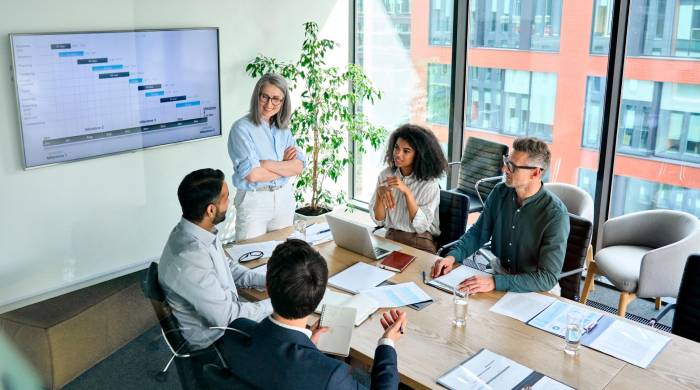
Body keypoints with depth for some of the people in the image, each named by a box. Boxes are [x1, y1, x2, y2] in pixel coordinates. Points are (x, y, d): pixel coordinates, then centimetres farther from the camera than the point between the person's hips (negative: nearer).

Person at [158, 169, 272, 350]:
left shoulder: (199, 230, -8)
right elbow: (226, 318, -27)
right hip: (213, 337, -8)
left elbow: (230, 267, 9)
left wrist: (267, 282, -4)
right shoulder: (190, 260, -35)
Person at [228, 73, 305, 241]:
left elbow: (298, 167, -5)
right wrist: (284, 165, -9)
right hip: (254, 200, -5)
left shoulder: (283, 128, 6)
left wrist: (267, 164, -18)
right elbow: (252, 174, -21)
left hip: (284, 198, 5)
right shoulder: (242, 128, -11)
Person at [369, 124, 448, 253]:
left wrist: (407, 192, -23)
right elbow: (378, 220, 0)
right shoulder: (385, 175, 2)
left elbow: (421, 226, -15)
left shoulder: (429, 183, -8)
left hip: (421, 243, -3)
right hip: (391, 238, 3)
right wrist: (380, 193, -18)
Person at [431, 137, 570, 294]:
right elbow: (479, 232, 10)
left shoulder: (556, 215, -21)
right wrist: (453, 256, -8)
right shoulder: (500, 192, -4)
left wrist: (495, 282, -33)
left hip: (533, 291, -5)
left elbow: (548, 278, -24)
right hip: (498, 274, 5)